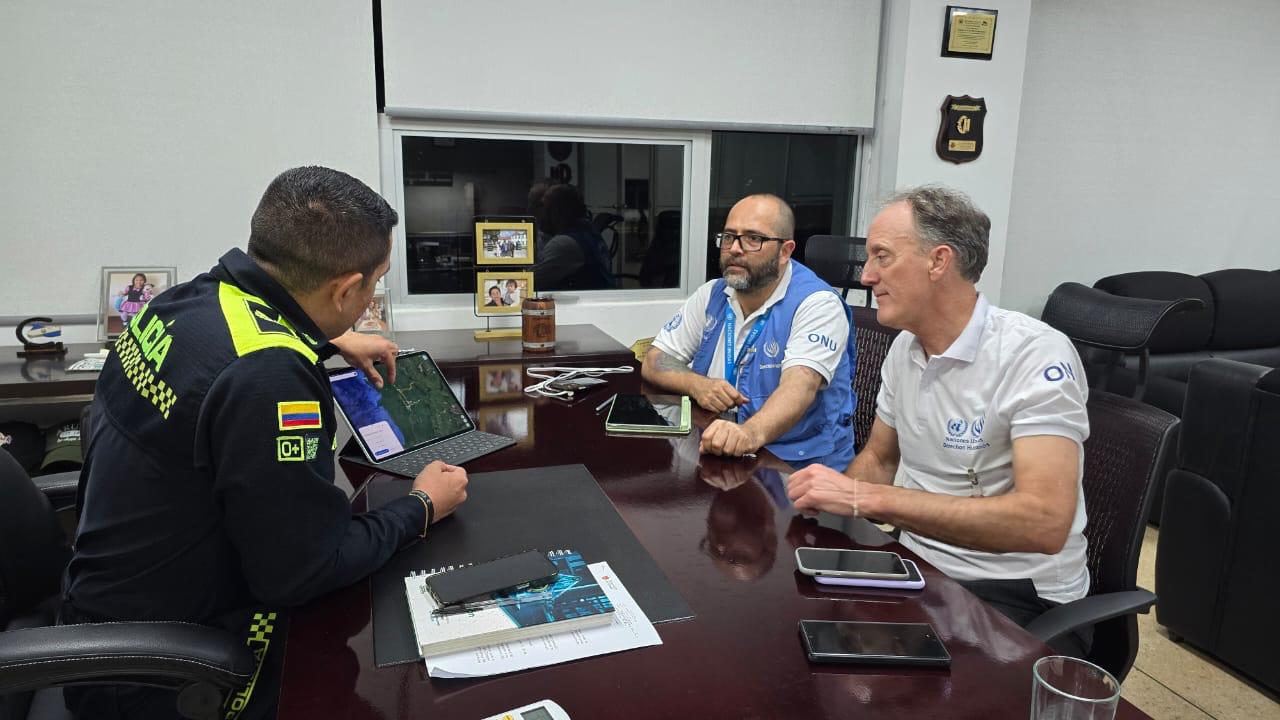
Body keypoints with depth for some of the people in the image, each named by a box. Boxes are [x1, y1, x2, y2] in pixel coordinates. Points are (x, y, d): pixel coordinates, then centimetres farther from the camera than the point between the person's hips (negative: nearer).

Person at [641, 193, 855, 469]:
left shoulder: (817, 304, -12)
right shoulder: (712, 295, 7)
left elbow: (800, 385, -28)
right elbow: (654, 362, 8)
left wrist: (752, 432, -49)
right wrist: (697, 385, -14)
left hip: (797, 466, -6)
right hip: (716, 454, 6)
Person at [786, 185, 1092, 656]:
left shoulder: (1035, 354, -20)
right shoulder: (905, 347, 4)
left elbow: (1045, 522, -30)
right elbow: (878, 458, 16)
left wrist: (868, 499, -31)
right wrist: (835, 499, -7)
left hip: (1018, 595, -7)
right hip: (917, 567, 7)